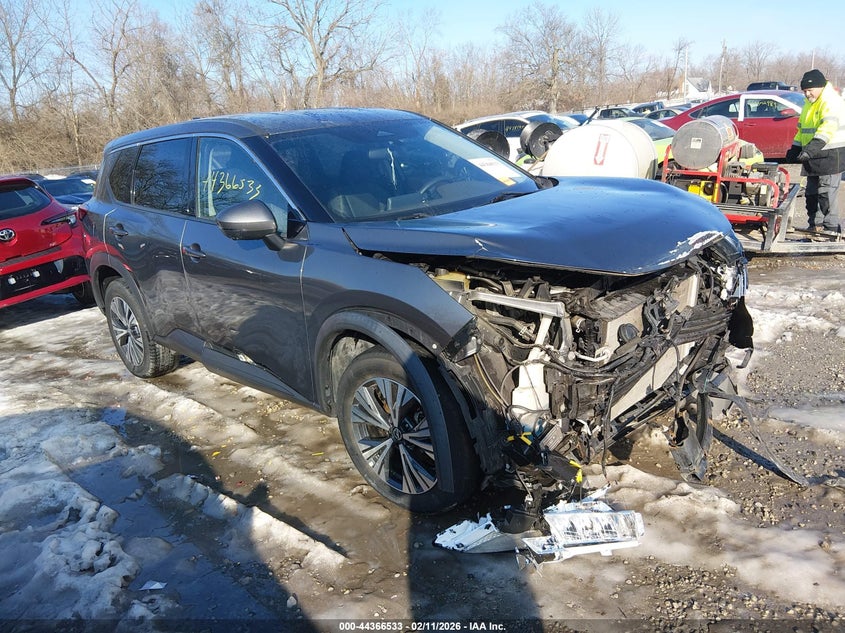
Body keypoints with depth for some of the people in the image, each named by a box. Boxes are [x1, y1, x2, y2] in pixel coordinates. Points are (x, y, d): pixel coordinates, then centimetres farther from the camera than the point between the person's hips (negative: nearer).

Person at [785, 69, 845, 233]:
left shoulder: (832, 102, -12)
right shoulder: (809, 104, 19)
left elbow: (829, 127, -27)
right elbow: (802, 129, 27)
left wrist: (812, 148, -38)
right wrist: (795, 149, 15)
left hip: (830, 156, -10)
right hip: (814, 158, 10)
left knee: (826, 194, -12)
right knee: (811, 193, 13)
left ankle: (831, 229, -6)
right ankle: (815, 226, 23)